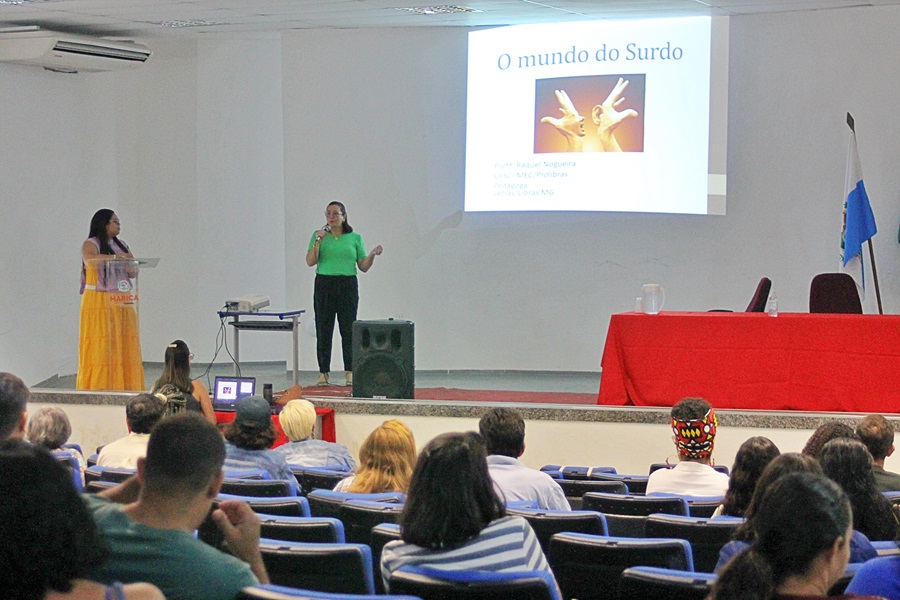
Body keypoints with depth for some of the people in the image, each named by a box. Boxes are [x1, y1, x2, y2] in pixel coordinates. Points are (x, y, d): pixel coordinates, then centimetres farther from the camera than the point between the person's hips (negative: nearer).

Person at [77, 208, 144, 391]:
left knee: (125, 348, 0)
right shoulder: (91, 244, 0)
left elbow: (134, 271, 11)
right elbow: (90, 259, -22)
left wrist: (130, 266, -11)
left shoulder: (122, 245, 18)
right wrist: (115, 257, -29)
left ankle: (124, 388, 1)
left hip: (123, 304, 6)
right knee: (101, 348, -8)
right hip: (99, 302, -6)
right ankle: (98, 389, -8)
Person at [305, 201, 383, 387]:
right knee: (323, 330, 1)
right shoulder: (319, 235, 5)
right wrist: (317, 241, -15)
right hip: (324, 286, 0)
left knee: (348, 330, -2)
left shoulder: (355, 238, 6)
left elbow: (363, 267, 6)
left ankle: (350, 372, 4)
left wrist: (372, 255, -12)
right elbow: (310, 262, -6)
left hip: (348, 286, 0)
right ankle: (323, 373, 6)